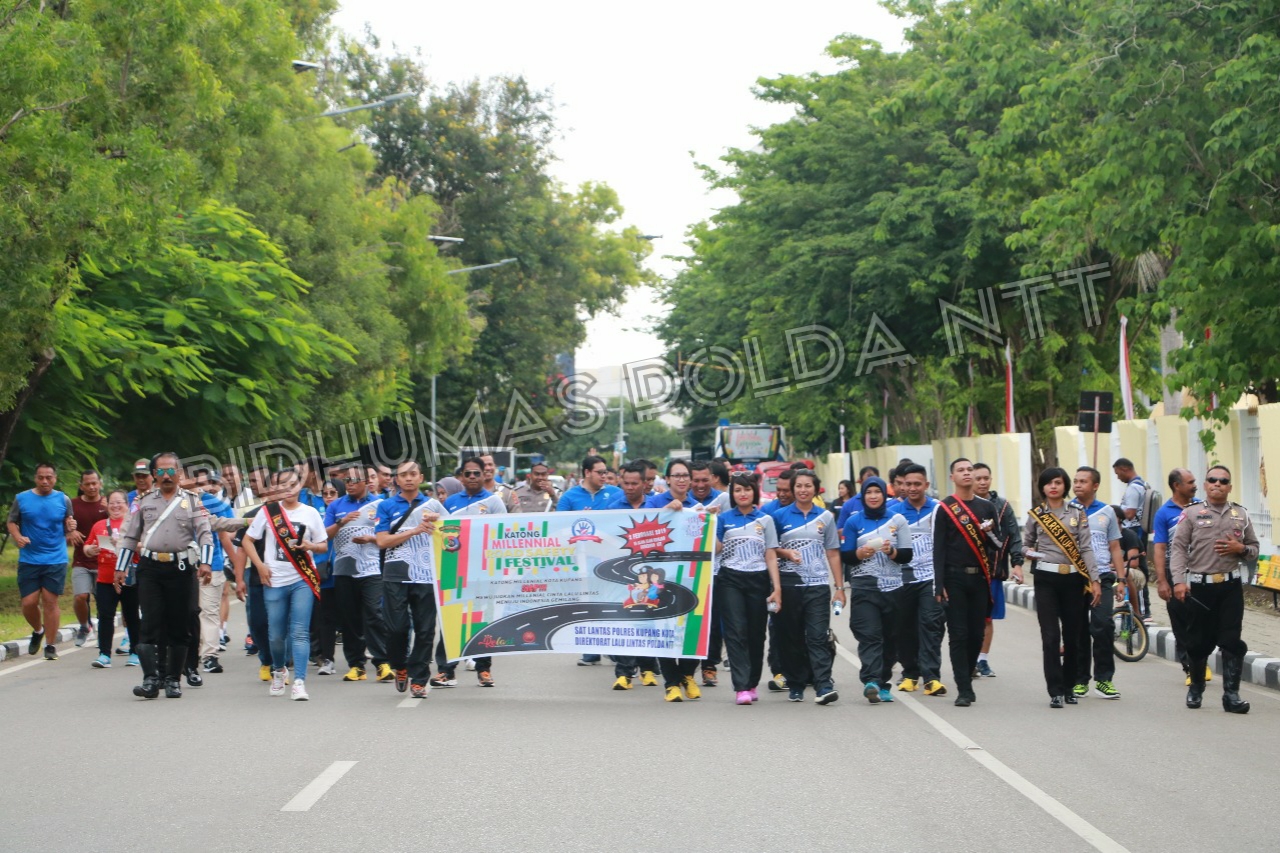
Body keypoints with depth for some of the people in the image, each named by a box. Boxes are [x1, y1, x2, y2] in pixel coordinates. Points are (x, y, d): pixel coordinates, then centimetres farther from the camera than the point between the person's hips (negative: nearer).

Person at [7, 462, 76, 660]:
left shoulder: (63, 500, 4)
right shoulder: (21, 499, 2)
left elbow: (69, 526, 13)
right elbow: (12, 522, 9)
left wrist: (71, 529, -11)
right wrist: (17, 537, -11)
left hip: (56, 560, -1)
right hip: (28, 560, 1)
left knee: (50, 601, -2)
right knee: (29, 602, -1)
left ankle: (50, 645, 6)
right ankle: (38, 630, 30)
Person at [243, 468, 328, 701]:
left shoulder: (310, 513, 6)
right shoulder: (268, 511, 4)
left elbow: (324, 546, 10)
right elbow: (248, 540, 8)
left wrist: (310, 546, -12)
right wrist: (260, 566, -3)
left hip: (302, 580, -1)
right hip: (274, 581, 1)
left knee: (300, 632, -10)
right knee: (276, 635, 7)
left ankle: (299, 682, -14)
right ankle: (278, 671, 34)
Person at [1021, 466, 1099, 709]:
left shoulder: (1077, 513, 6)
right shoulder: (1035, 515, 7)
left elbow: (1086, 548, 3)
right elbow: (1026, 544, 18)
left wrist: (1094, 580, -4)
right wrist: (1029, 553, -6)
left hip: (1073, 579, 1)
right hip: (1046, 579, -1)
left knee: (1072, 634, 5)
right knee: (1050, 636, -8)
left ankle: (1068, 685, 19)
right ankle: (1055, 691, -7)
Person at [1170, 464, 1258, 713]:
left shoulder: (1241, 515, 10)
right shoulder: (1191, 514, 2)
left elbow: (1254, 550, 17)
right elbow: (1178, 548, -4)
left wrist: (1241, 549, -7)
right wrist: (1179, 580, -15)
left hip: (1231, 587, 1)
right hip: (1200, 587, -1)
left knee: (1231, 641, -4)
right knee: (1199, 641, 6)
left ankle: (1231, 695, -2)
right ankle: (1196, 688, 26)